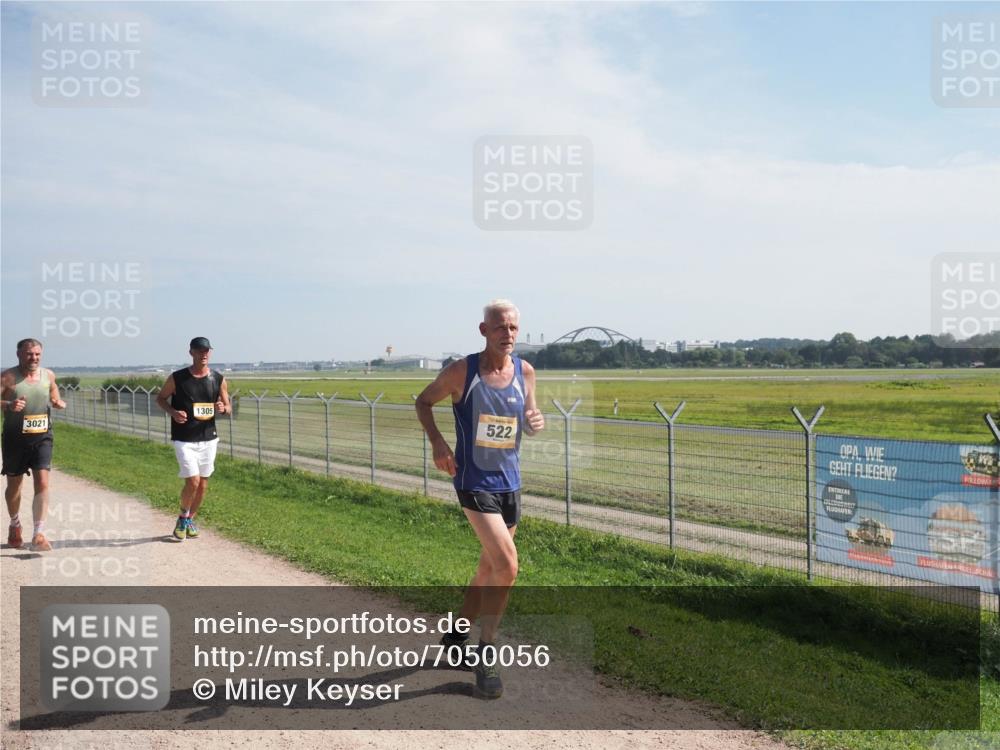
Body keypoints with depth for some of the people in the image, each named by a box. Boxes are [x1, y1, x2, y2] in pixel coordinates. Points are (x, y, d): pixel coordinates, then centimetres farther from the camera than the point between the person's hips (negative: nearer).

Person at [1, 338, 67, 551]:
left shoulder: (48, 375, 5)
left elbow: (55, 399, 21)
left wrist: (59, 404, -1)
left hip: (42, 437, 1)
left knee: (42, 482, -12)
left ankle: (38, 535, -12)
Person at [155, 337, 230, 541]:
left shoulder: (218, 379, 1)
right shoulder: (177, 378, -6)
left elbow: (228, 406, 10)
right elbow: (161, 398, 6)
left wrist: (222, 408, -15)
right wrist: (172, 412, -13)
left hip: (208, 438, 4)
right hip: (184, 439, -3)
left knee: (203, 484, 9)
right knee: (193, 482, -12)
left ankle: (190, 520, 30)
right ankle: (182, 519, 13)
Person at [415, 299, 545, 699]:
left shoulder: (526, 372, 2)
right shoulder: (461, 371, -11)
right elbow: (424, 401, 3)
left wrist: (536, 422, -12)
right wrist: (437, 442, -13)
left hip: (510, 482, 6)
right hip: (475, 482, -6)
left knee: (490, 568, 18)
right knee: (507, 565, -18)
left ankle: (456, 636, 39)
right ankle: (486, 656, -2)